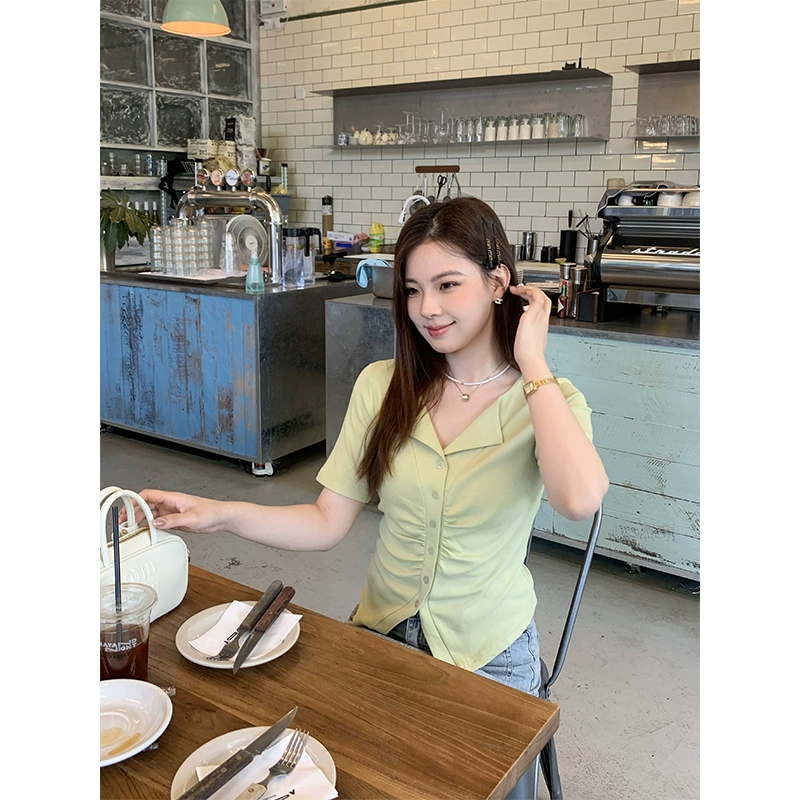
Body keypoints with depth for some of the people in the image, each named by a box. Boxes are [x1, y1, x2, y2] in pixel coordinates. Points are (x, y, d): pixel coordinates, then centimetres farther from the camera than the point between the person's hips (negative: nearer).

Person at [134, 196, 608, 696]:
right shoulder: (381, 387, -2)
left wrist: (532, 364, -23)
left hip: (488, 656, -2)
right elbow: (328, 523, -3)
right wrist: (220, 515, -17)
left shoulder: (546, 400, -9)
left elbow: (580, 500, -32)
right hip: (381, 633, 2)